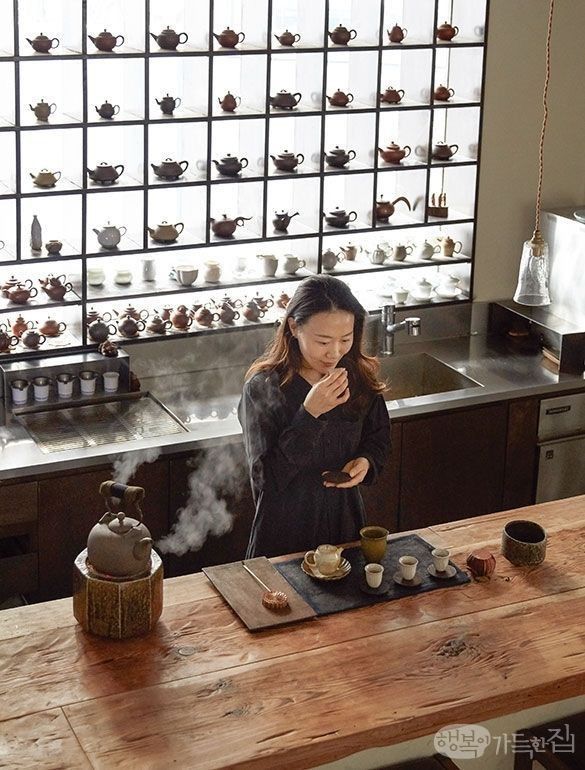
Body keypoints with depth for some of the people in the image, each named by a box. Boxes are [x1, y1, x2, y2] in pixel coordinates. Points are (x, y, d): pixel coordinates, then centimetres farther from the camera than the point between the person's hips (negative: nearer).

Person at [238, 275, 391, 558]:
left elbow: (378, 438, 10)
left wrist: (366, 461, -13)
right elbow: (265, 479, -22)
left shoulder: (360, 377, -5)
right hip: (284, 533, -4)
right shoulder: (263, 388, -18)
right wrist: (309, 414, -30)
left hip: (345, 521, 4)